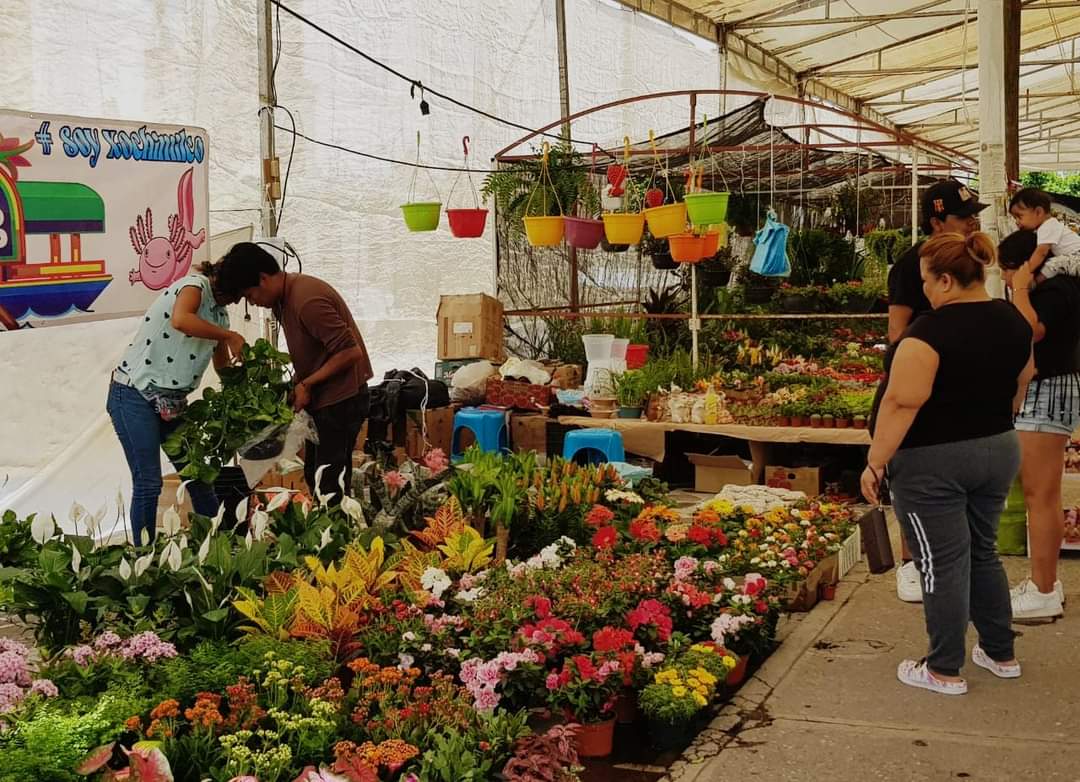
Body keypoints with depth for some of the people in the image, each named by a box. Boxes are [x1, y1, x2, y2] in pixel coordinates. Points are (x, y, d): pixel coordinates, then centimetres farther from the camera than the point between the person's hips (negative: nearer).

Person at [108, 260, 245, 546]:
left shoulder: (220, 315, 13)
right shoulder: (195, 285, -12)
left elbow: (223, 367, 17)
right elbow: (180, 320, -34)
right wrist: (231, 337, -26)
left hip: (172, 401, 8)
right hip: (134, 393, -8)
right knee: (148, 482, -10)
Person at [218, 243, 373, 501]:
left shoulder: (307, 302, -23)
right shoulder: (283, 299, 8)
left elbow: (350, 352, -24)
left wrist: (306, 385, -17)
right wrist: (297, 383, 1)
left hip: (340, 399, -10)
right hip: (322, 399, 10)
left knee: (330, 483, -9)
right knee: (314, 477, 15)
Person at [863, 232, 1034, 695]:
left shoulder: (930, 332, -21)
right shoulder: (1014, 321, 3)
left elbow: (902, 404, -23)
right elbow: (1020, 386, 15)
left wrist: (875, 463, -16)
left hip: (933, 463, -8)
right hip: (999, 451, 8)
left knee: (942, 563, 1)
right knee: (983, 552, 20)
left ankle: (945, 671, 11)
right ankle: (1001, 654, 28)